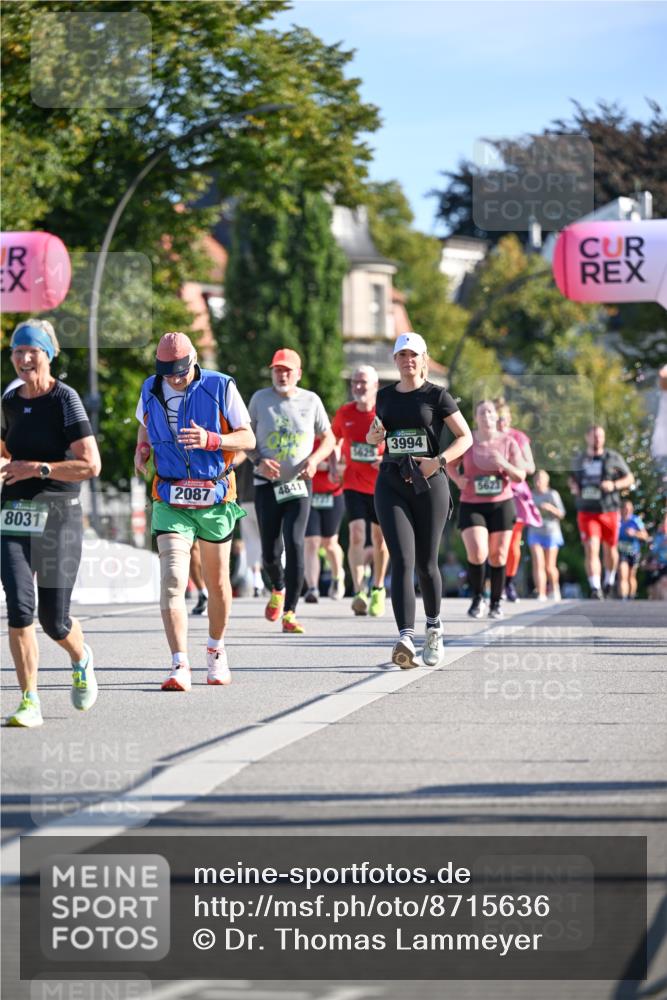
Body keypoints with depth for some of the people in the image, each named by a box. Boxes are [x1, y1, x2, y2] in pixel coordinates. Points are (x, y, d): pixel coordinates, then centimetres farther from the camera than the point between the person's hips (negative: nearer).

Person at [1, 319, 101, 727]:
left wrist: (36, 468, -16)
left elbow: (91, 465, -14)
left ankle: (82, 659, 37)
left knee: (54, 621, 2)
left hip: (59, 514, -4)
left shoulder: (65, 399, -8)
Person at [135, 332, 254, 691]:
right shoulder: (151, 391, 4)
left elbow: (248, 438, -5)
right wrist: (142, 449, 1)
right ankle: (180, 667, -21)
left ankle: (216, 650, 36)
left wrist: (211, 440, -23)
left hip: (215, 500, -1)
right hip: (170, 503, 1)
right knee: (172, 581, -15)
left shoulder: (220, 388, -7)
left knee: (217, 583, 13)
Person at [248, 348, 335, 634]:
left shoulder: (310, 400, 1)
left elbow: (328, 439, 9)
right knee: (270, 551, 2)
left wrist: (314, 459, -11)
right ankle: (278, 589, 36)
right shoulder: (260, 399, 1)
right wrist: (258, 461, -12)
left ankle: (289, 613, -13)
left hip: (299, 484, -1)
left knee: (294, 545, -15)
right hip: (267, 484, 1)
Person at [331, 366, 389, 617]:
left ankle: (378, 588, 32)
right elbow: (333, 440, 17)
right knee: (357, 534, -16)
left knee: (379, 537, 11)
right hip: (354, 484, 0)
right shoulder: (344, 414, 0)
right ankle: (359, 593, -24)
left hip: (382, 485, 0)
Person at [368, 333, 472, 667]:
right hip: (391, 485, 2)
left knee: (426, 563, 6)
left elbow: (465, 437, 0)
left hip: (429, 485, -2)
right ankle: (406, 638, -25)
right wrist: (373, 435, 2)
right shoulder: (385, 396, 12)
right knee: (402, 560, -13)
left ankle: (433, 628, 30)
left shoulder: (436, 396, 1)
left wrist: (439, 460, -14)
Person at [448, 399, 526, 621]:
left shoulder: (508, 442, 0)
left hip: (501, 505, 1)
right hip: (471, 505, -1)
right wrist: (457, 479, -6)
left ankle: (496, 602, 19)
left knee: (498, 556, 3)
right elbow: (450, 464, 14)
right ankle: (477, 598, 5)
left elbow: (521, 476, 0)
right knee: (477, 553, -17)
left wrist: (505, 465, -19)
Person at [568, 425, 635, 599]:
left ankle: (610, 579, 39)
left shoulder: (613, 458, 1)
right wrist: (573, 486, 3)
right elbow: (572, 478, 26)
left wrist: (614, 485, -13)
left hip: (609, 511, 0)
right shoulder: (579, 460, 9)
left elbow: (629, 478, 5)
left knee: (610, 550, 12)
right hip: (586, 512, 0)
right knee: (591, 550, -14)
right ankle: (595, 589, -20)